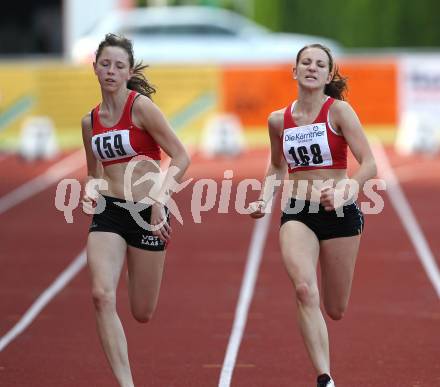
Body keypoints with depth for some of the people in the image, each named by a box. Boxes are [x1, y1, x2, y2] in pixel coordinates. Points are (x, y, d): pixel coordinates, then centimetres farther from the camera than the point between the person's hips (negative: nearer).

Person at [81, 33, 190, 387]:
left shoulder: (141, 106, -8)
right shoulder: (91, 121, 9)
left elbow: (181, 157, -9)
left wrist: (159, 201, -17)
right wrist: (91, 193, 0)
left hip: (147, 212, -4)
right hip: (108, 212, 4)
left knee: (142, 314, 6)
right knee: (102, 295, -21)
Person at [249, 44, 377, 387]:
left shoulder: (338, 111, -7)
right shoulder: (279, 120, 5)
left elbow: (369, 165, -12)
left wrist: (345, 191, -29)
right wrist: (265, 199, 6)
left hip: (340, 213, -2)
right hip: (297, 214, 2)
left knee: (335, 311, 6)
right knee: (305, 291, -25)